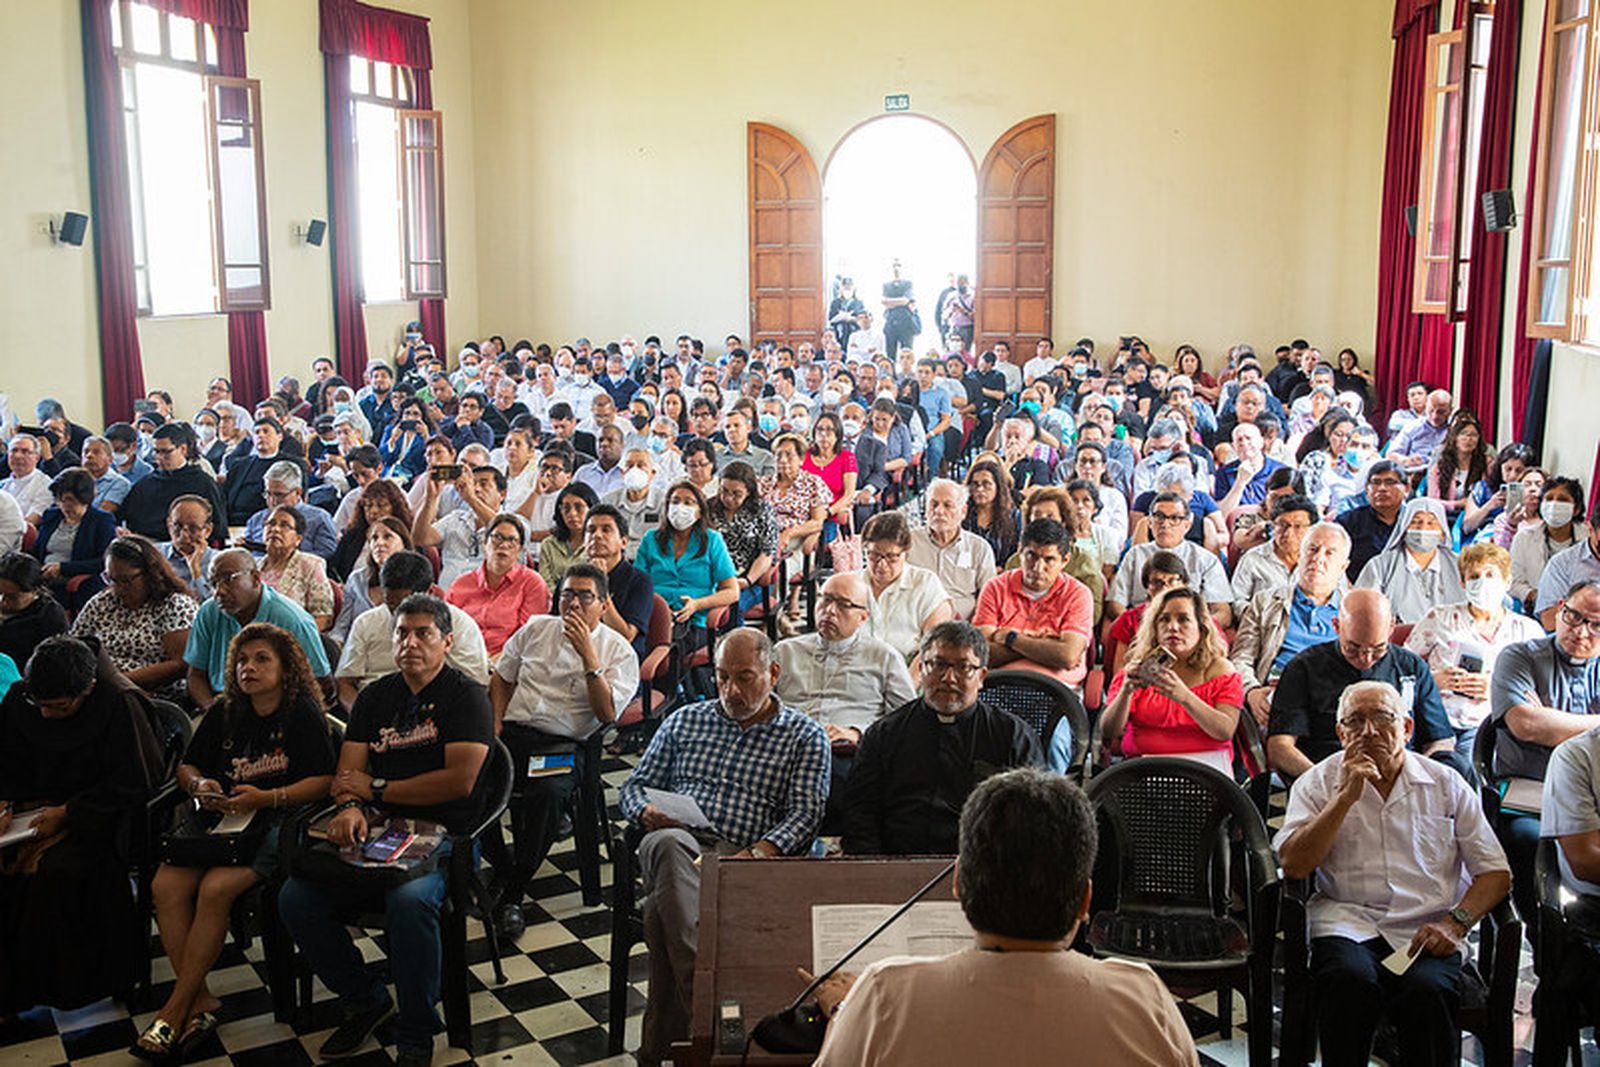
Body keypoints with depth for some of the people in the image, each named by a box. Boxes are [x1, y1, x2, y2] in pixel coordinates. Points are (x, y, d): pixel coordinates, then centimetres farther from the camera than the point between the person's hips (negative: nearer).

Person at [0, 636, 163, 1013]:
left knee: (58, 869, -29)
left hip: (97, 816, -5)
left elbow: (129, 786, -14)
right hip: (37, 806, 5)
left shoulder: (118, 705, -19)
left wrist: (67, 813, -18)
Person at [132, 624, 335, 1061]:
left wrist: (266, 798, -19)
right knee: (166, 885, -21)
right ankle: (200, 1000, -14)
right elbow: (187, 766, 24)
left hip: (277, 824, -6)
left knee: (215, 890, -28)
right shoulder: (224, 715, 16)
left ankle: (175, 1009, -14)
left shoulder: (303, 714, -2)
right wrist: (199, 785, 0)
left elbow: (324, 780, -9)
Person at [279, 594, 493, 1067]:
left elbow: (459, 780, -12)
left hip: (441, 835, -6)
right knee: (295, 898, -16)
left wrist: (377, 788, -4)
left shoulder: (466, 697, -1)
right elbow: (347, 773, 11)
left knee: (410, 900, -36)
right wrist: (351, 807, -14)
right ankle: (365, 1001, 7)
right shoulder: (375, 696, 17)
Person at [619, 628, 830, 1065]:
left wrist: (757, 853, -16)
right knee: (667, 845, -39)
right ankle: (704, 1005, -47)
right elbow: (634, 786, 25)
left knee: (661, 908, -35)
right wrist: (647, 811, -1)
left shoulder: (805, 737, 14)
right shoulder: (685, 721, 24)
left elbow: (805, 815, 2)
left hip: (742, 857, -2)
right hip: (676, 843, 2)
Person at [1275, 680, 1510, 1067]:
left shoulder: (1446, 784, 14)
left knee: (1428, 991, -32)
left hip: (1427, 931, 1)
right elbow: (1293, 865, -3)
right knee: (1350, 979, -33)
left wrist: (1455, 922, -7)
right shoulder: (1318, 783, 11)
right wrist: (1347, 795, -6)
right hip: (1349, 924, 0)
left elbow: (1495, 872, 11)